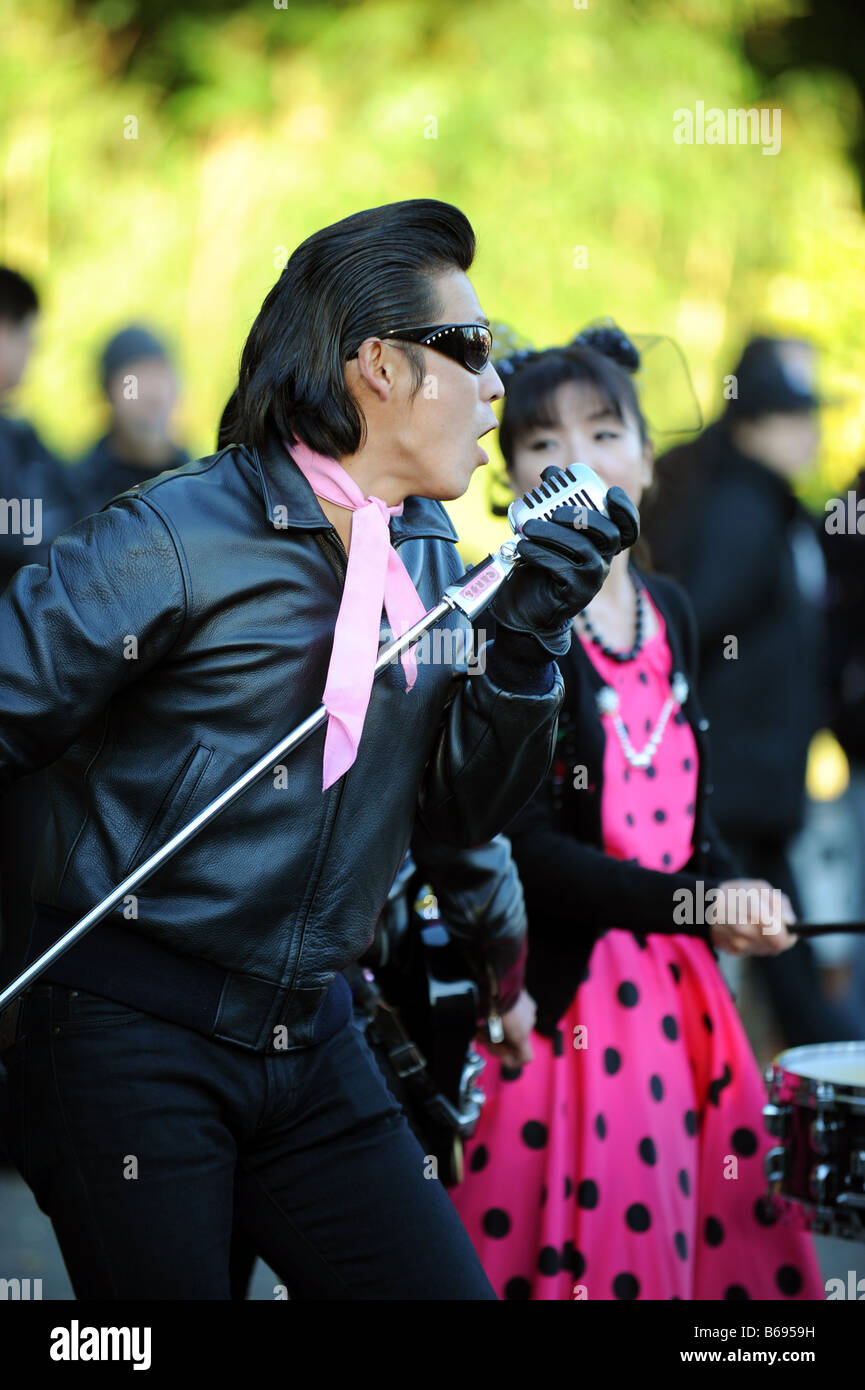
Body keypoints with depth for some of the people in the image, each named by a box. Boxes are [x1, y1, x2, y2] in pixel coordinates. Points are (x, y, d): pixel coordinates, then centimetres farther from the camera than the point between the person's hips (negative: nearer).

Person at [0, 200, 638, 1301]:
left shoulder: (429, 555, 9)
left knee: (447, 1286, 2)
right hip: (130, 1042, -6)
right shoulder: (176, 539, -13)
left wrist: (527, 637, -4)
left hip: (313, 1045, 6)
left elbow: (460, 814, 10)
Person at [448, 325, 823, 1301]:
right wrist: (698, 907, -18)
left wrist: (729, 887, -3)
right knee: (585, 1249, -6)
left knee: (718, 1232, 6)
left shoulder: (667, 612, 11)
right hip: (561, 989, -7)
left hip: (674, 984, 7)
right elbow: (524, 851, -15)